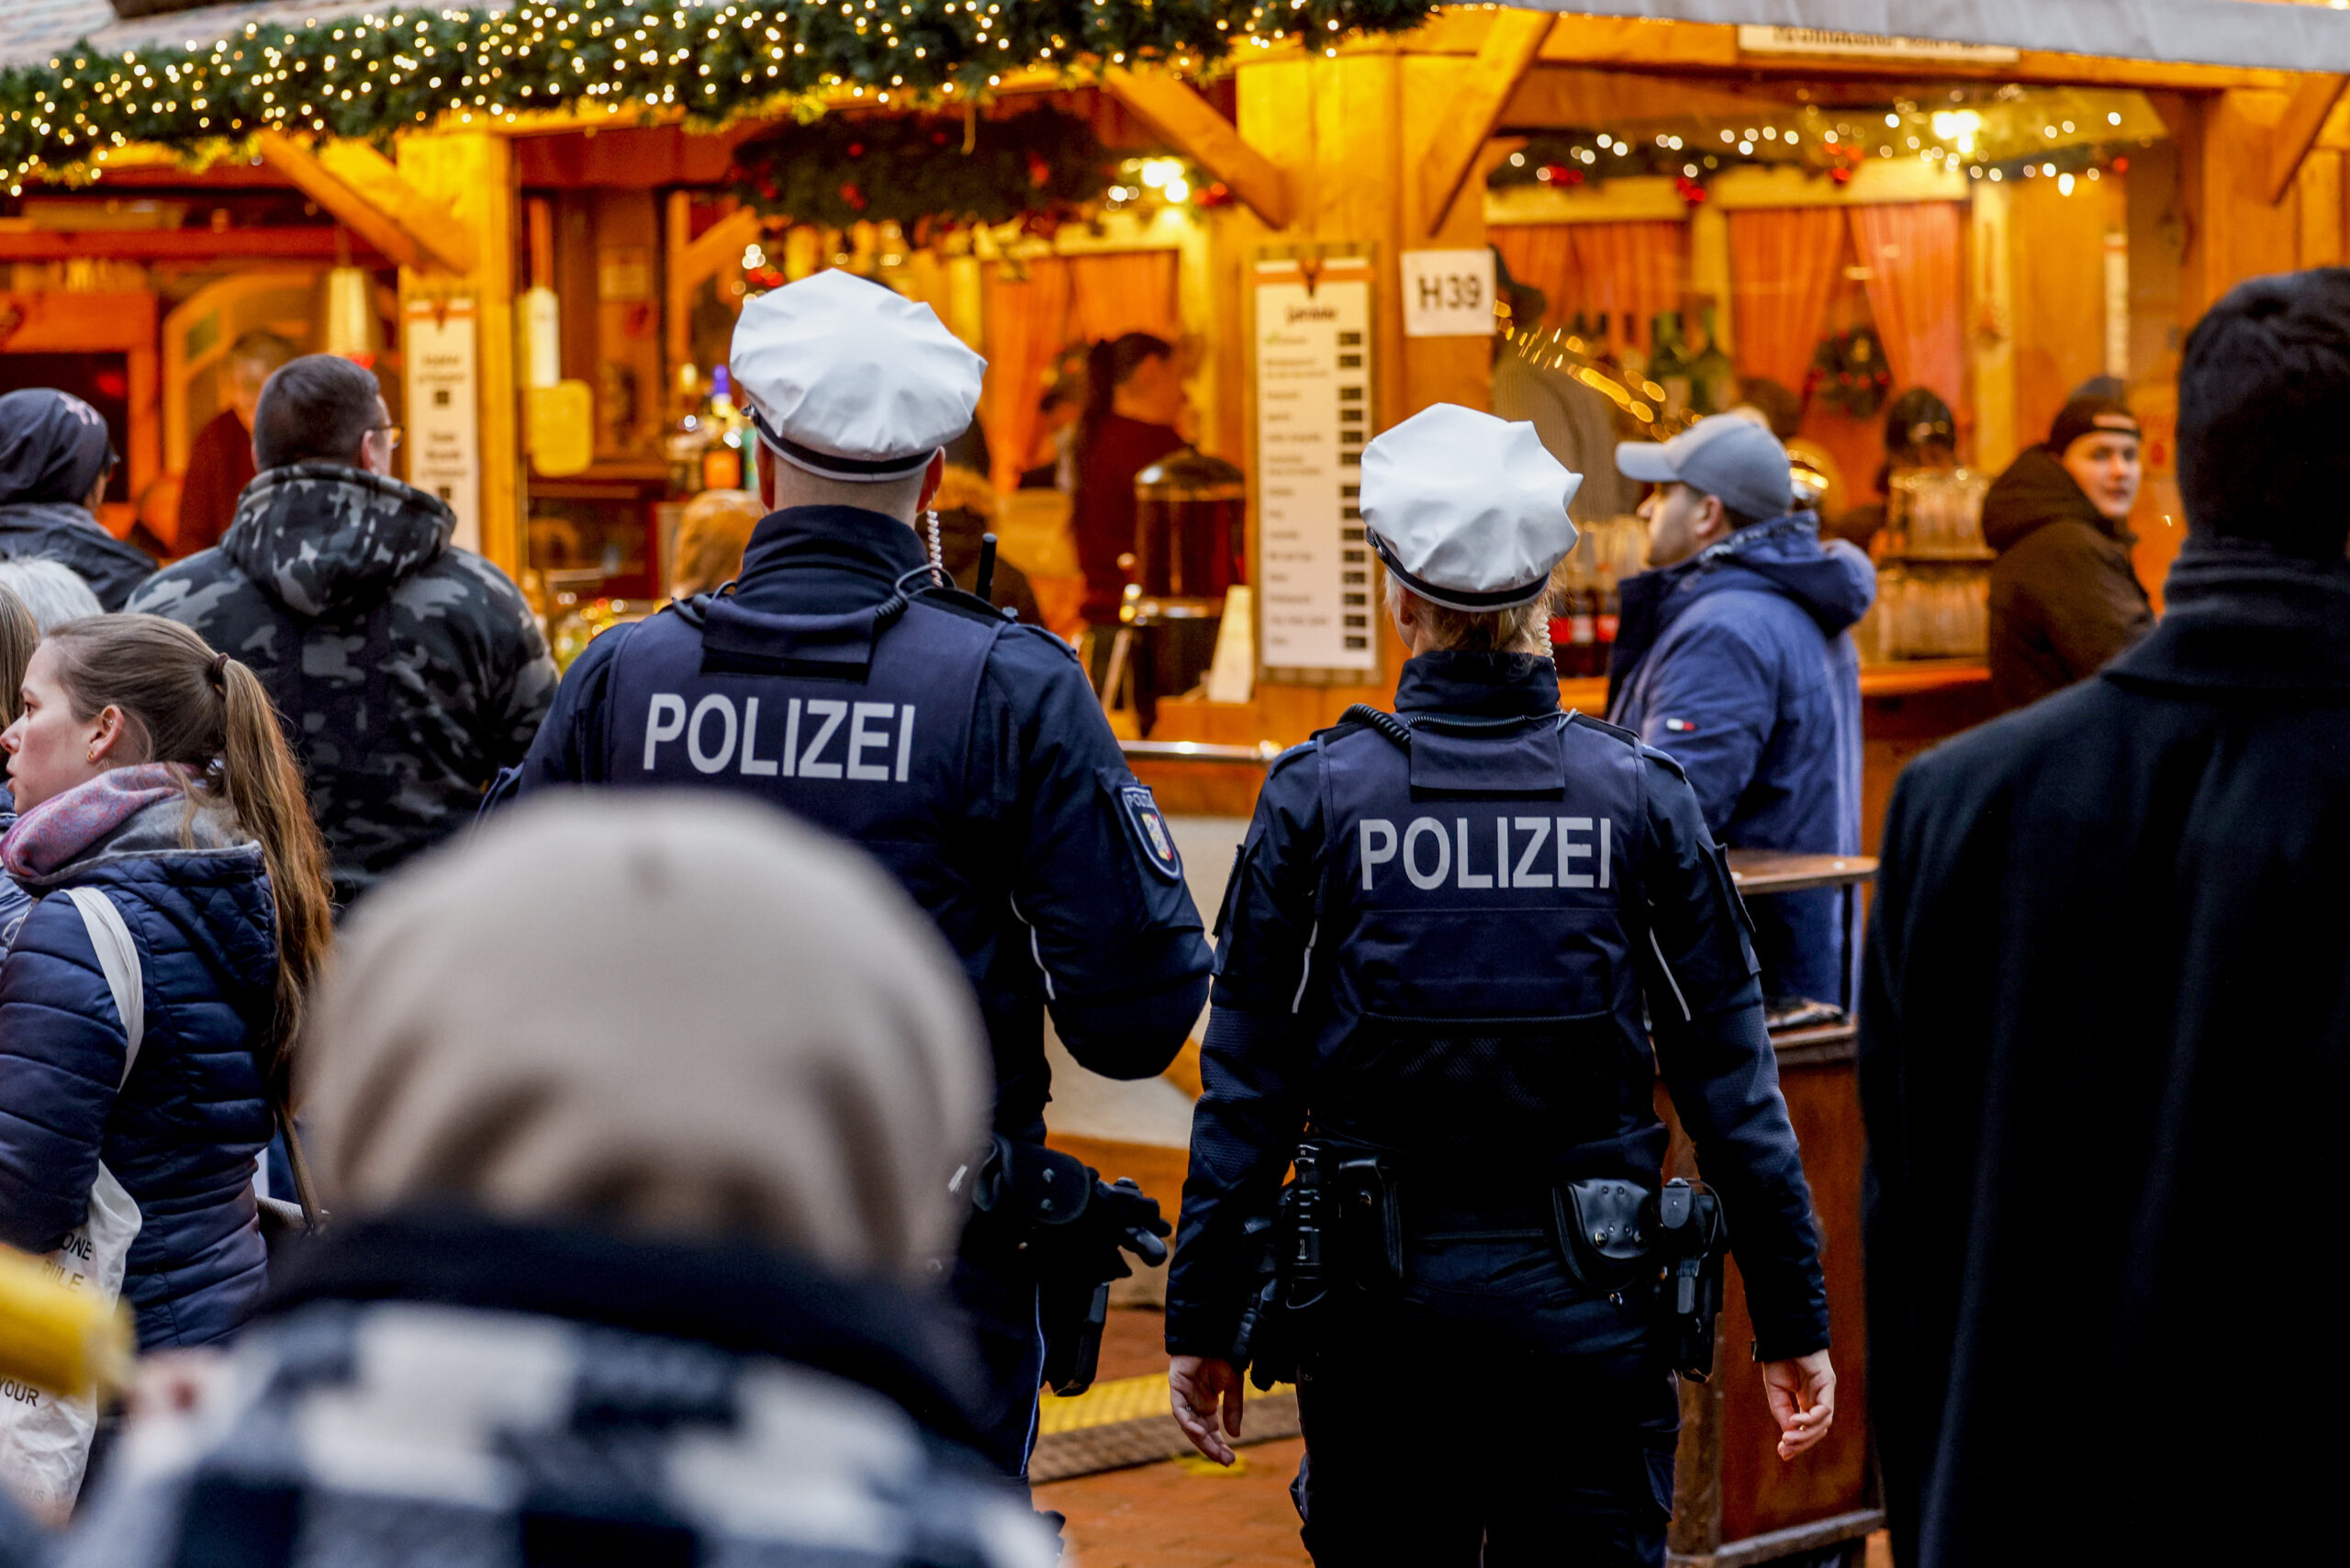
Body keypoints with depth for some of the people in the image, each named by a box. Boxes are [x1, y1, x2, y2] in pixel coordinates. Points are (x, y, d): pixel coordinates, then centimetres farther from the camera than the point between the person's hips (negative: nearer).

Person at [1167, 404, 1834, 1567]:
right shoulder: (1639, 795, -3)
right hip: (1583, 1301, 0)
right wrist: (1792, 1319, 6)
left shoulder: (1319, 796, -5)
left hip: (1381, 1299, 0)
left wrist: (1203, 1320, 5)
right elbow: (1730, 1075, -1)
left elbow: (1247, 1087, -3)